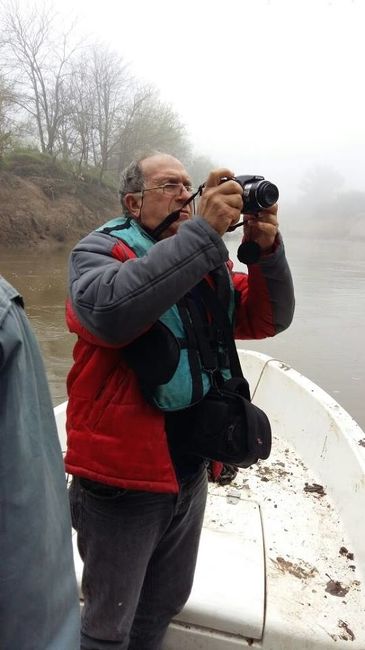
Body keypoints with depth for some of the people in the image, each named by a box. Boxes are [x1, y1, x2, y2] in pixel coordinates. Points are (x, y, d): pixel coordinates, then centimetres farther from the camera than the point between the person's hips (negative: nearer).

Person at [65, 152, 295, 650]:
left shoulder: (205, 262, 7)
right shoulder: (99, 251, -10)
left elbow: (267, 319, 2)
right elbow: (111, 312, -32)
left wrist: (267, 248, -14)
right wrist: (202, 231, -30)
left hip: (191, 471, 6)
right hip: (122, 475, -5)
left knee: (163, 607, 26)